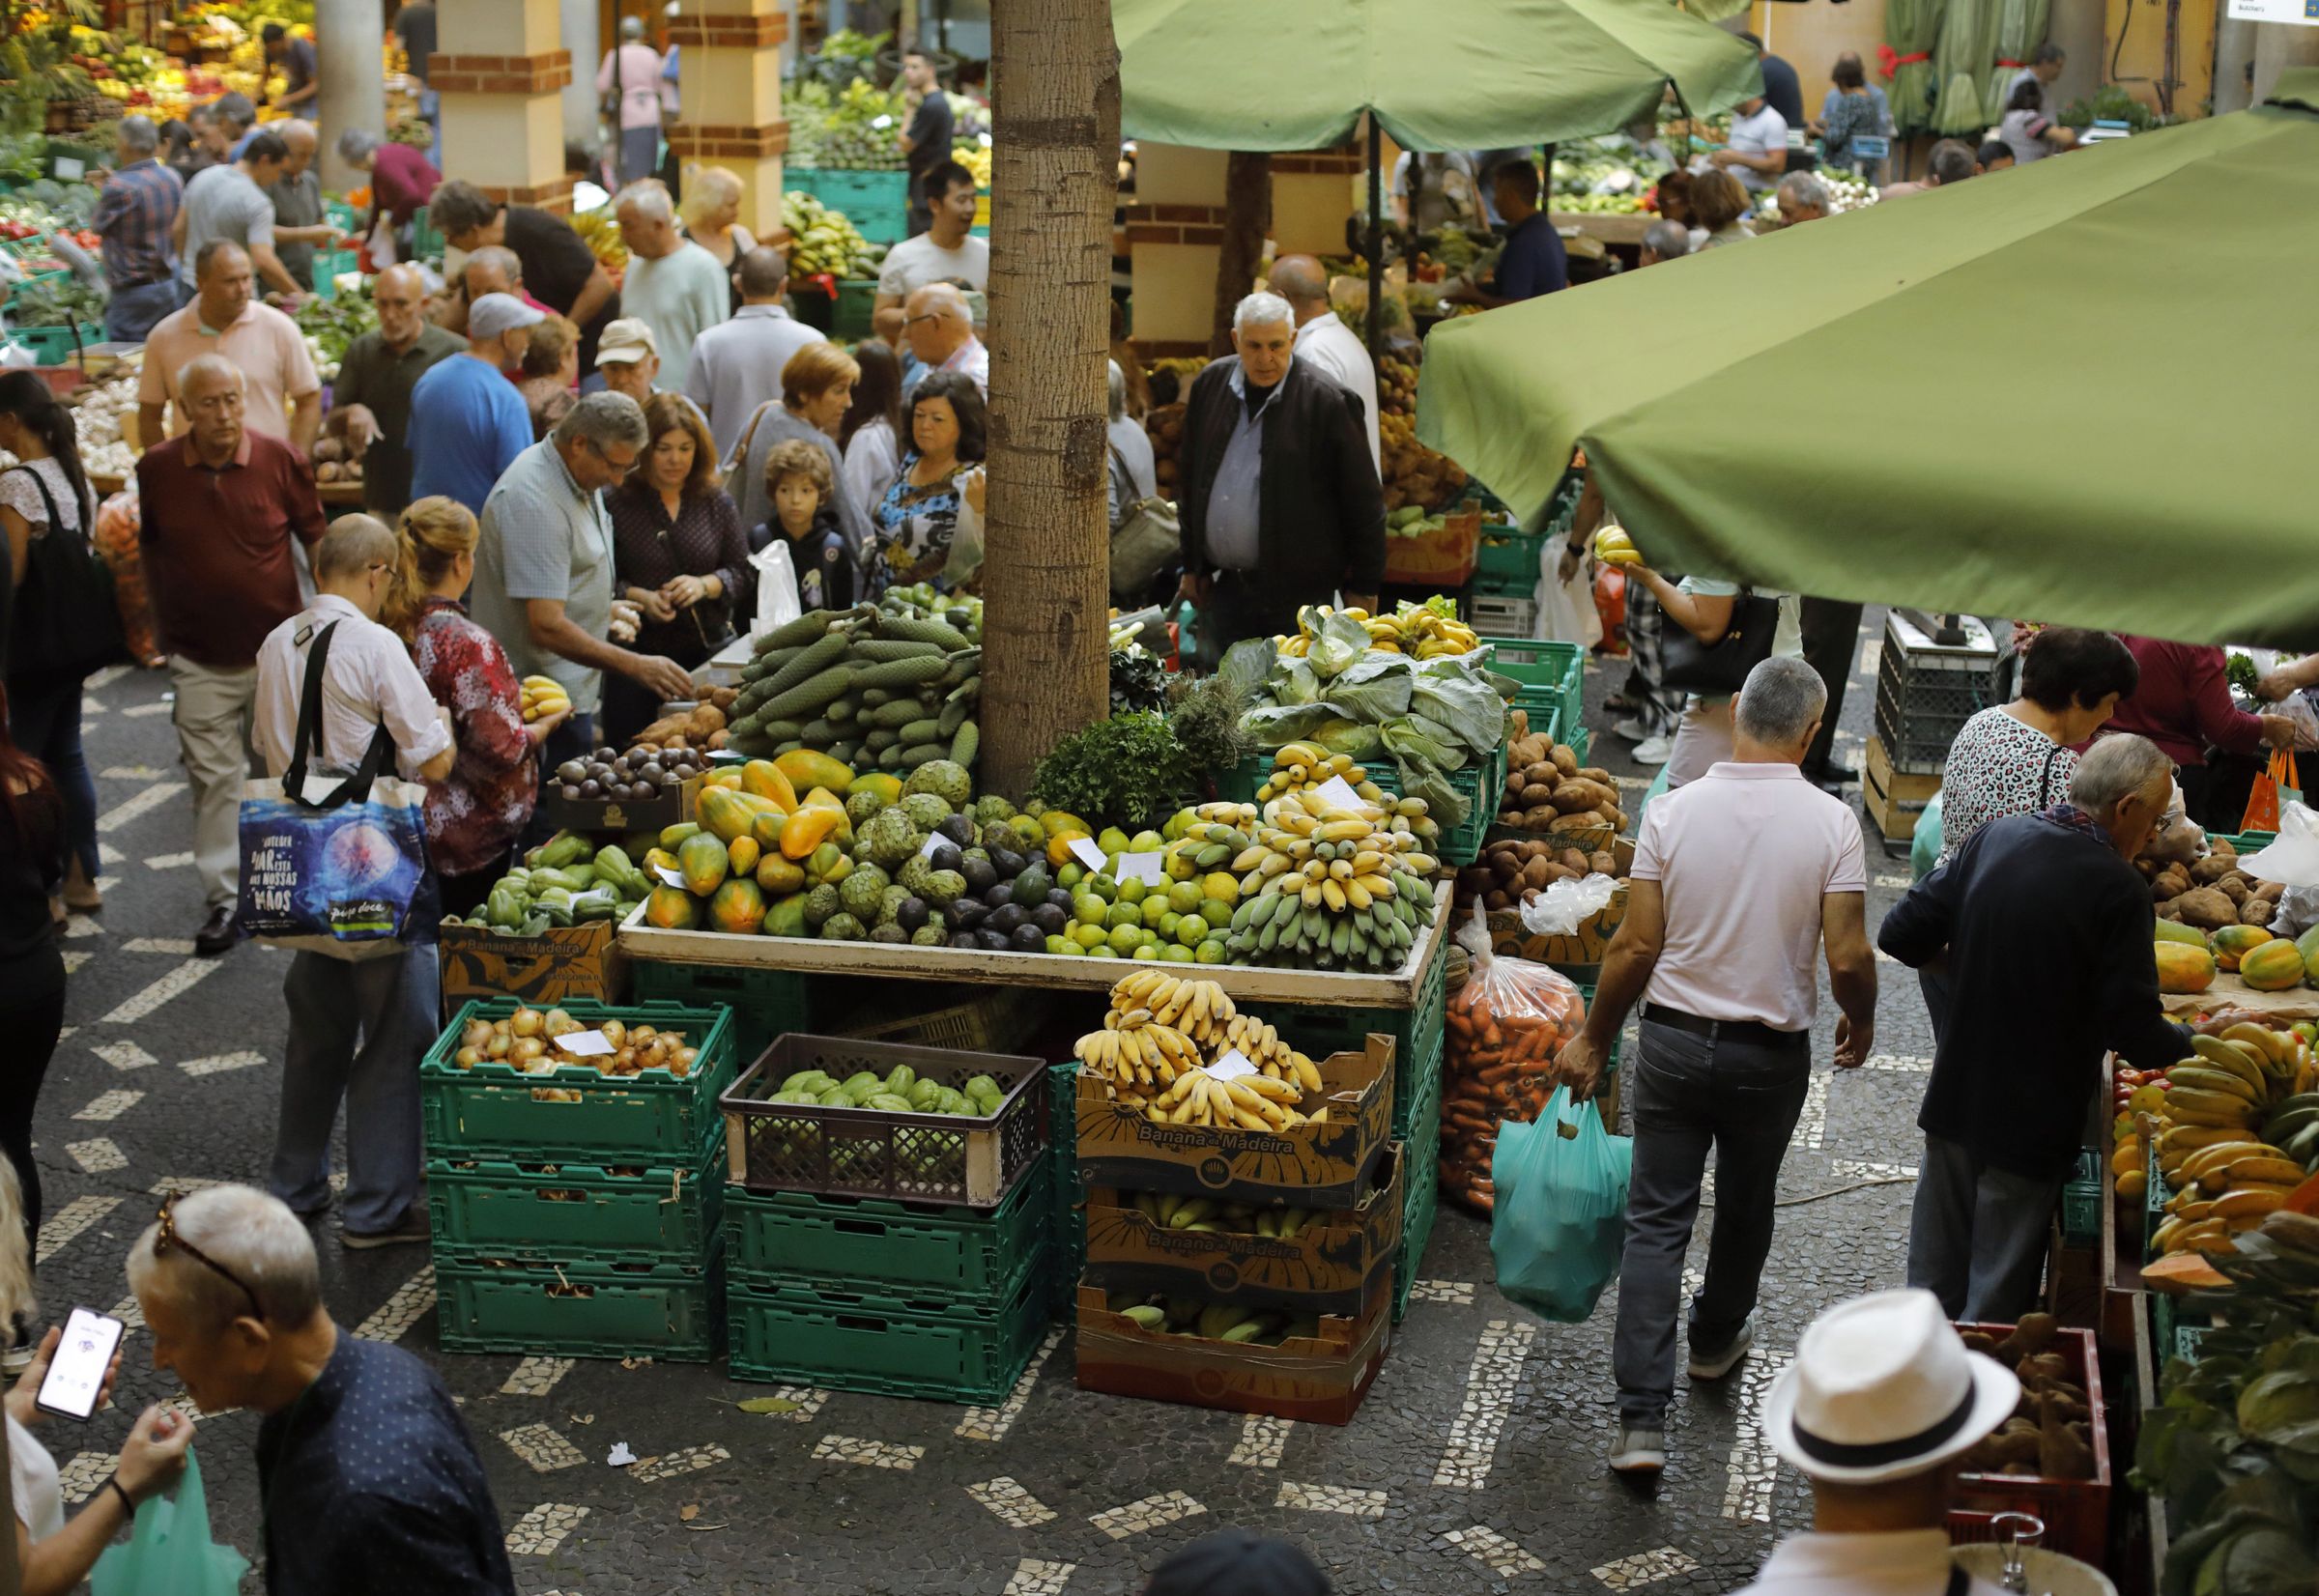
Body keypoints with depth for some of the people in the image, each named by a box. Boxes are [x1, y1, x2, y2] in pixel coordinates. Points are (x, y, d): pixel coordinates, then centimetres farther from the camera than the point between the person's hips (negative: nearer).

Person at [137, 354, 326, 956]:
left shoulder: (280, 459, -9)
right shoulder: (156, 469, -6)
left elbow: (316, 539, 2)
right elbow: (148, 547, 9)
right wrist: (163, 624, 11)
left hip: (279, 645, 0)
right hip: (200, 658, 0)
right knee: (213, 776, 1)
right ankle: (224, 898, 9)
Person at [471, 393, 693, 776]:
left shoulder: (580, 476, 7)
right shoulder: (534, 502, -24)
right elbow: (547, 627, -29)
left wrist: (608, 611, 14)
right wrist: (635, 665, -29)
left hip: (572, 693, 10)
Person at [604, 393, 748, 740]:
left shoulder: (716, 501, 6)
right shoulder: (616, 503, -5)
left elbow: (743, 574, 7)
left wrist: (705, 584, -11)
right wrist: (638, 596, -18)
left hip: (707, 650, 2)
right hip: (638, 651, -2)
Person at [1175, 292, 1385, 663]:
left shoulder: (1327, 402, -10)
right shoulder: (1210, 384, 7)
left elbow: (1364, 502, -6)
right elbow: (1190, 477, 17)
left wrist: (1363, 588, -4)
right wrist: (1192, 565, 17)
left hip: (1295, 592, -5)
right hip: (1222, 588, 5)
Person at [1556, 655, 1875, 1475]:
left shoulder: (1674, 810, -11)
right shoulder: (1829, 823, -13)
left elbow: (1636, 946, -9)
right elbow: (1848, 959, -14)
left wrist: (1592, 1041, 4)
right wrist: (1861, 1022, 8)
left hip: (1674, 1039, 0)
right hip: (1772, 1054, 0)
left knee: (1656, 1221, 5)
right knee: (1744, 1205, 24)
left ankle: (1642, 1420, -1)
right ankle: (1717, 1338, 48)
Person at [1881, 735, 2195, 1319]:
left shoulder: (1994, 838, -3)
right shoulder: (2117, 888, -20)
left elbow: (1902, 936, 0)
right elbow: (2137, 1037, -19)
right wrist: (2194, 1040, 0)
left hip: (1954, 1100, 6)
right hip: (2033, 1119, -6)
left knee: (1935, 1276, 20)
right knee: (1998, 1295, 9)